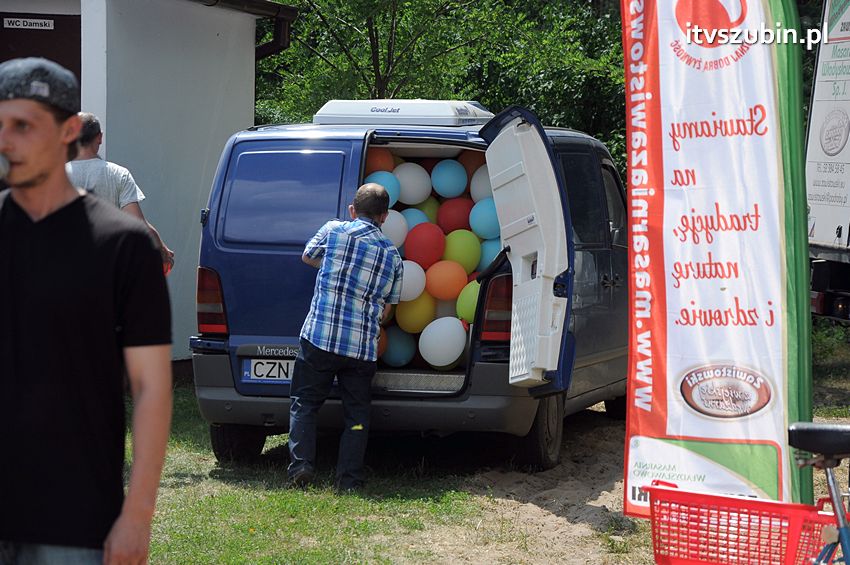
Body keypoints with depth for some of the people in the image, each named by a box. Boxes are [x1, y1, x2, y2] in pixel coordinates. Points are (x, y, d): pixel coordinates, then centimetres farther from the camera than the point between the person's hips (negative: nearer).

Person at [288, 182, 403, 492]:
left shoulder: (334, 230, 4)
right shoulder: (392, 254, 10)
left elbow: (307, 256, 23)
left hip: (319, 336, -2)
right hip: (363, 347, 2)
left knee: (304, 403, 8)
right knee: (356, 414, 9)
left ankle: (301, 464, -6)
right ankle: (349, 478, 1)